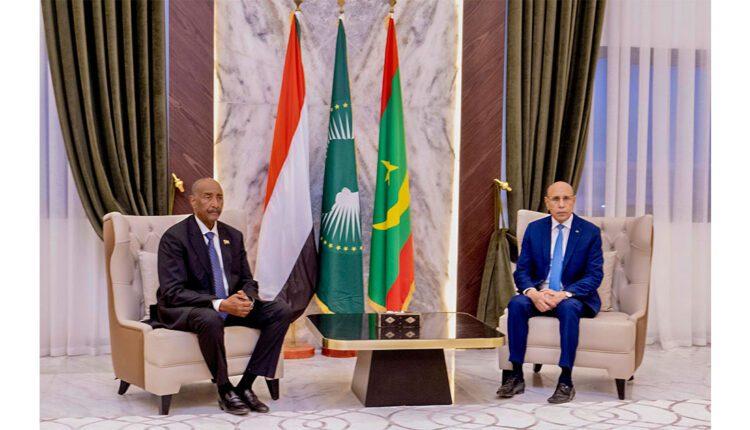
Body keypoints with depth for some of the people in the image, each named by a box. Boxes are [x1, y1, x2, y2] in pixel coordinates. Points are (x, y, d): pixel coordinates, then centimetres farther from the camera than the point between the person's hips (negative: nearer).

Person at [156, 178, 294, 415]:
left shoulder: (233, 236, 9)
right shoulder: (174, 237, -12)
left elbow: (248, 281, 11)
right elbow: (172, 292, -20)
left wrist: (247, 299, -15)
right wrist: (219, 304, -31)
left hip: (230, 304, 7)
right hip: (184, 309, -6)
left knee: (282, 310, -12)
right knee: (211, 319, -40)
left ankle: (245, 385, -10)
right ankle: (225, 391, -16)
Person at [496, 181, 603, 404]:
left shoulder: (590, 232, -2)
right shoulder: (534, 229, 5)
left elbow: (594, 276, -8)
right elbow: (521, 270, 2)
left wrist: (564, 294, -24)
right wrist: (533, 293, -21)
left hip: (574, 297, -2)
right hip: (539, 295, 3)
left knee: (568, 308, -37)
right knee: (516, 304, -28)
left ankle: (566, 381, -30)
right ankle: (516, 375, -23)